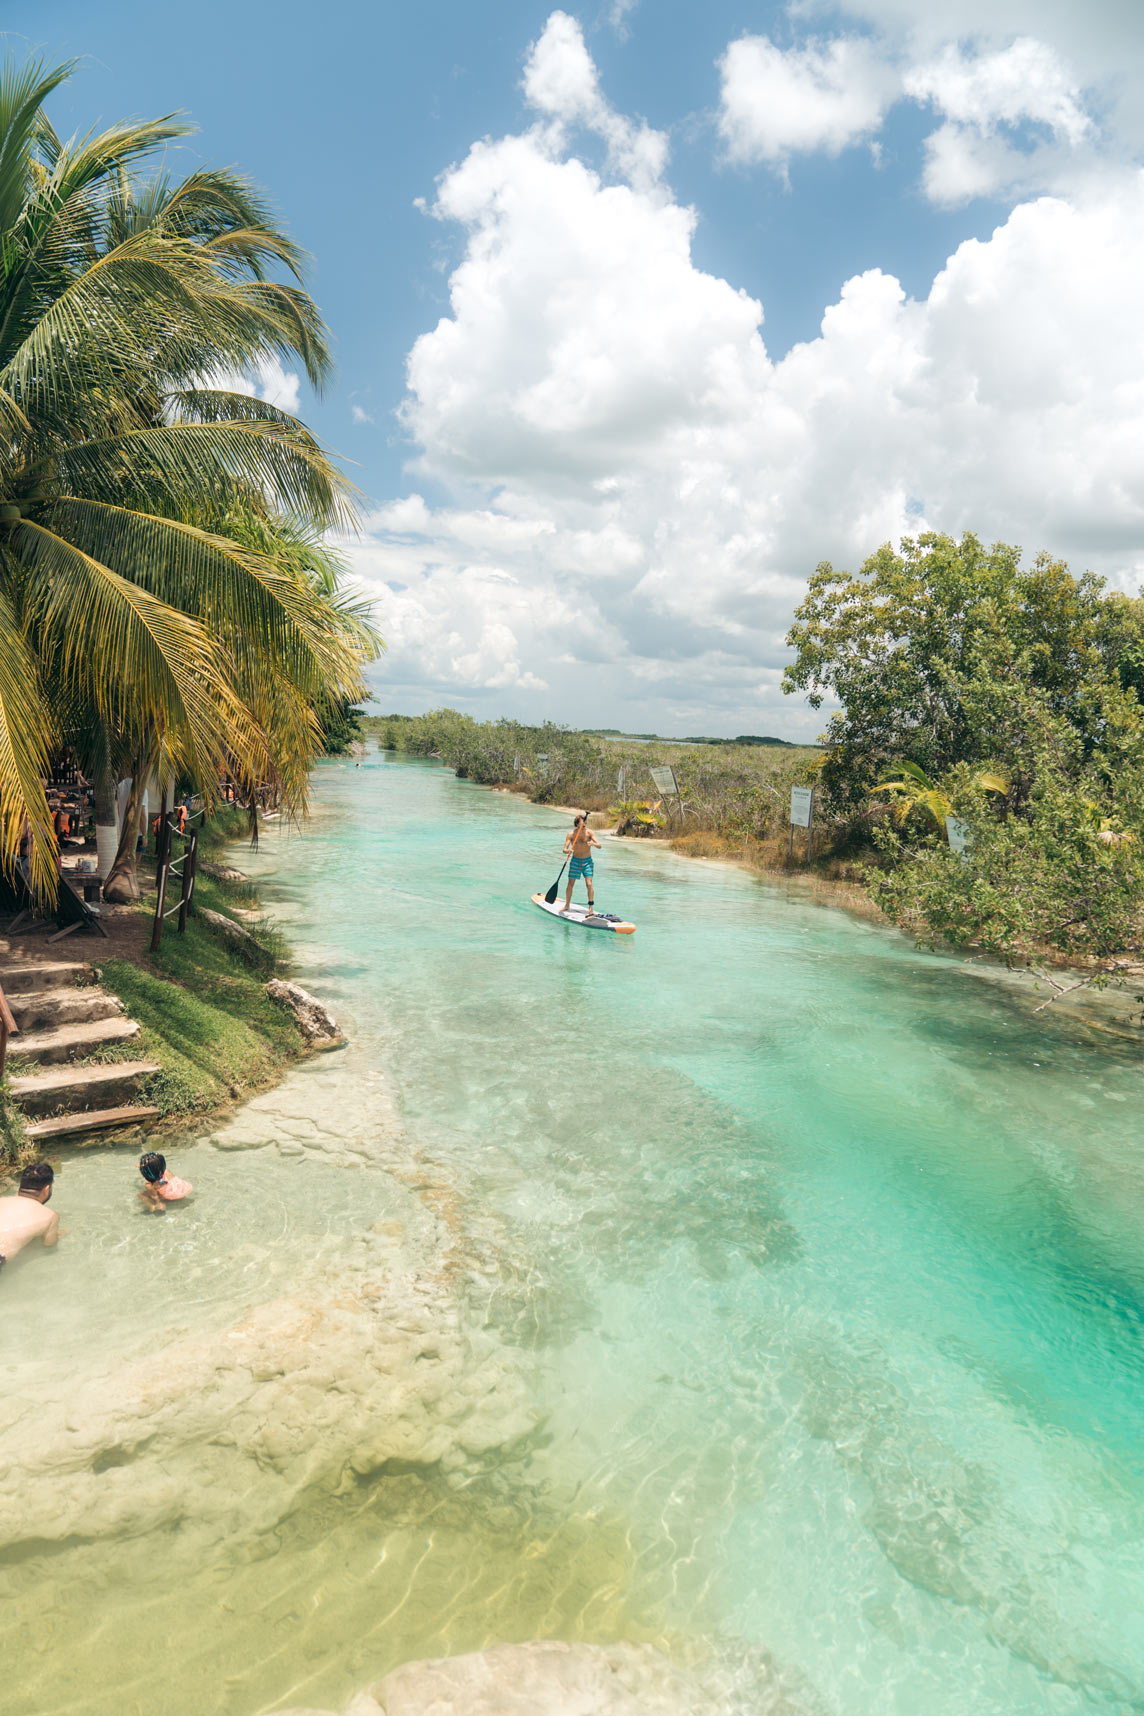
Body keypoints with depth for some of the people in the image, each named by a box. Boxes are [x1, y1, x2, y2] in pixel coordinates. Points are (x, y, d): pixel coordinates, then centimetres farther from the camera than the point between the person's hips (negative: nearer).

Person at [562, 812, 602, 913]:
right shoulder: (571, 833, -7)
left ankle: (591, 907, -4)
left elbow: (599, 845, -15)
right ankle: (567, 905, 22)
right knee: (570, 884, 5)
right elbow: (564, 850, -9)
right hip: (575, 861, 1)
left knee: (589, 884, -12)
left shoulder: (589, 832, -8)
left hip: (587, 861, -1)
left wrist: (592, 843, -36)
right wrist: (568, 851, -33)